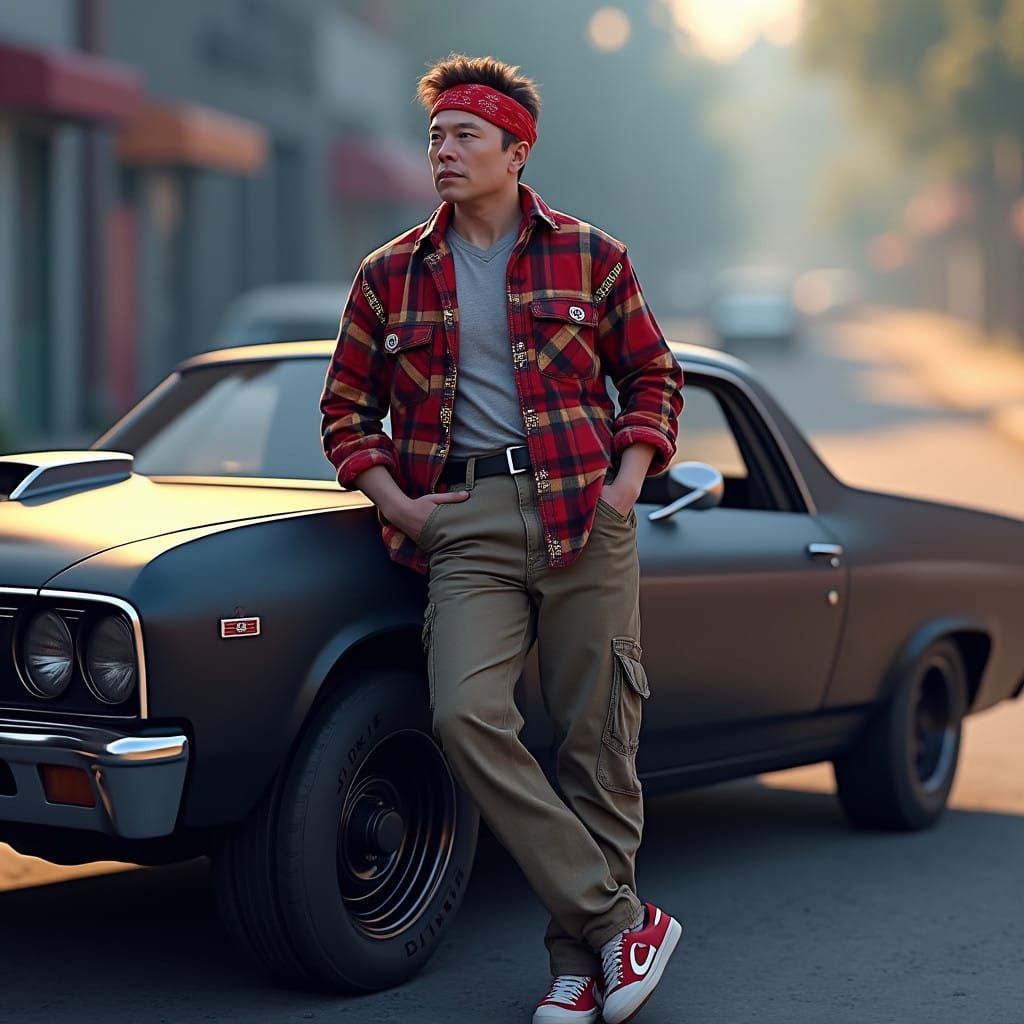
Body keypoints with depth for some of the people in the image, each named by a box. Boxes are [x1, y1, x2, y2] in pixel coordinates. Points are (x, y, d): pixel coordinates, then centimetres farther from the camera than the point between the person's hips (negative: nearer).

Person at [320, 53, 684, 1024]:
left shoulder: (590, 257, 8)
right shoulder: (389, 275, 11)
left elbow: (653, 377, 14)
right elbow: (346, 406, 16)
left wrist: (625, 485, 0)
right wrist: (396, 502, 2)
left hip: (582, 516, 0)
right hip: (465, 522, 1)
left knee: (597, 743, 0)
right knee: (467, 714, -21)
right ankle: (621, 919, -11)